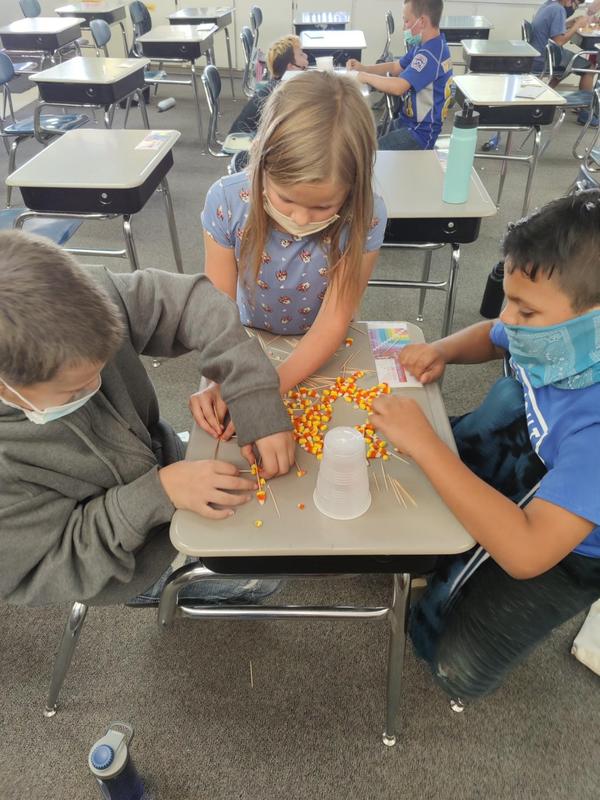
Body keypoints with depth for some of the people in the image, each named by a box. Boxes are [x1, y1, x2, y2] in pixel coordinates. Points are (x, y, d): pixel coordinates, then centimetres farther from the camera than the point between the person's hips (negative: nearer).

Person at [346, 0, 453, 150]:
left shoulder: (430, 54, -23)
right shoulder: (426, 46, 9)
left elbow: (398, 87, -33)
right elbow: (395, 67, 18)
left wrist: (366, 77, -17)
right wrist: (363, 68, 3)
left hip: (420, 133, -10)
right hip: (409, 121, 10)